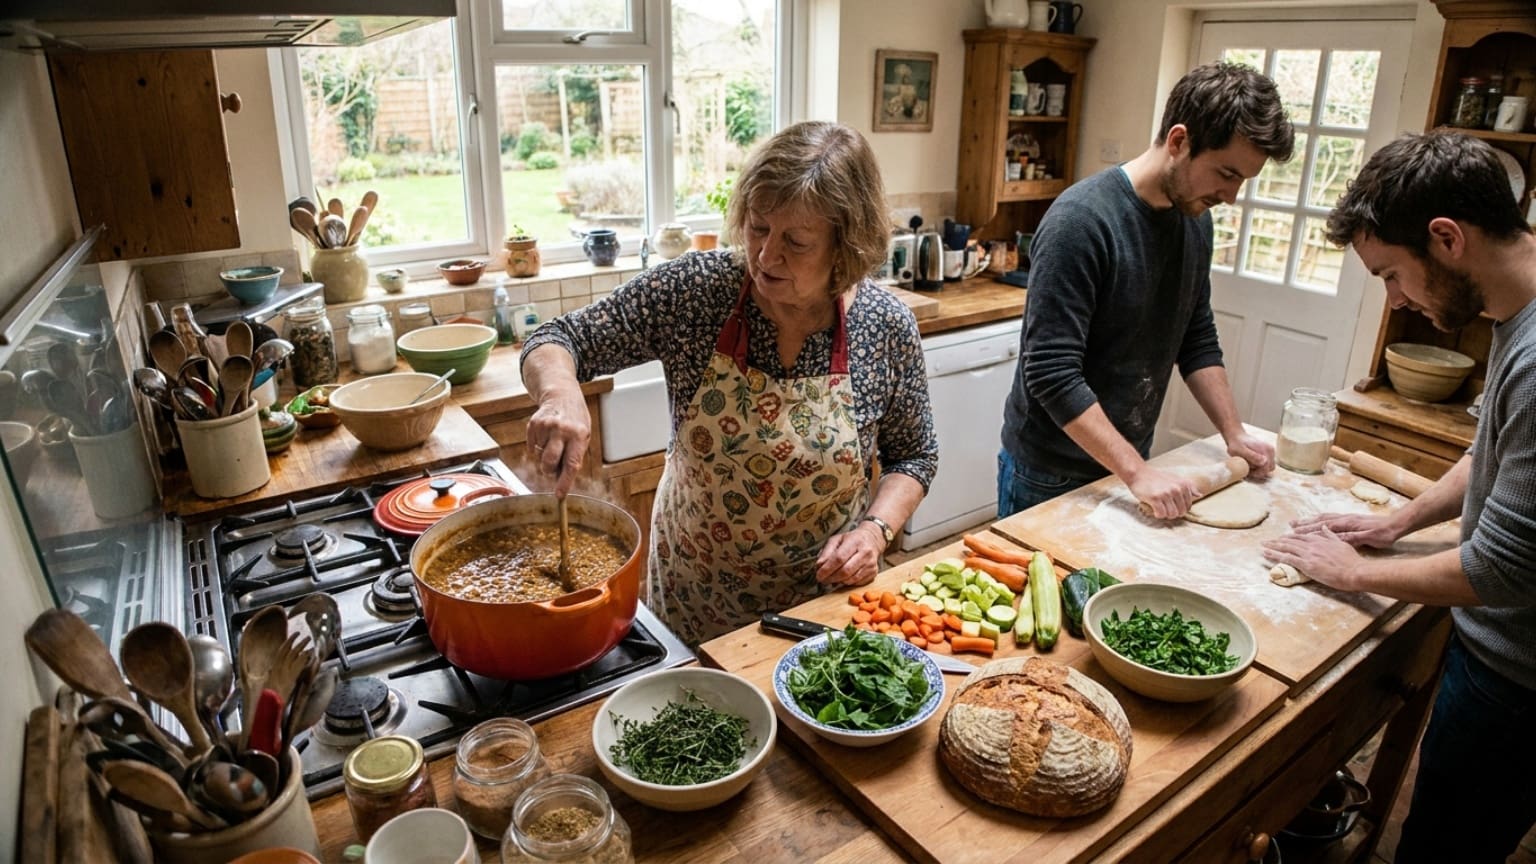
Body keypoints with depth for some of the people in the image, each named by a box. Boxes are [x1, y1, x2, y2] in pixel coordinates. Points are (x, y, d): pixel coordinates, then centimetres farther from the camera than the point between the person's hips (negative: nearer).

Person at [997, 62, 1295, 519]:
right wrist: (1137, 471, -27)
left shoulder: (1195, 218, 1)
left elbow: (1198, 340, 12)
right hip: (1050, 475, -7)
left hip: (1126, 461, 7)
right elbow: (1051, 374, -27)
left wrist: (1234, 434, 5)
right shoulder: (1081, 220, -24)